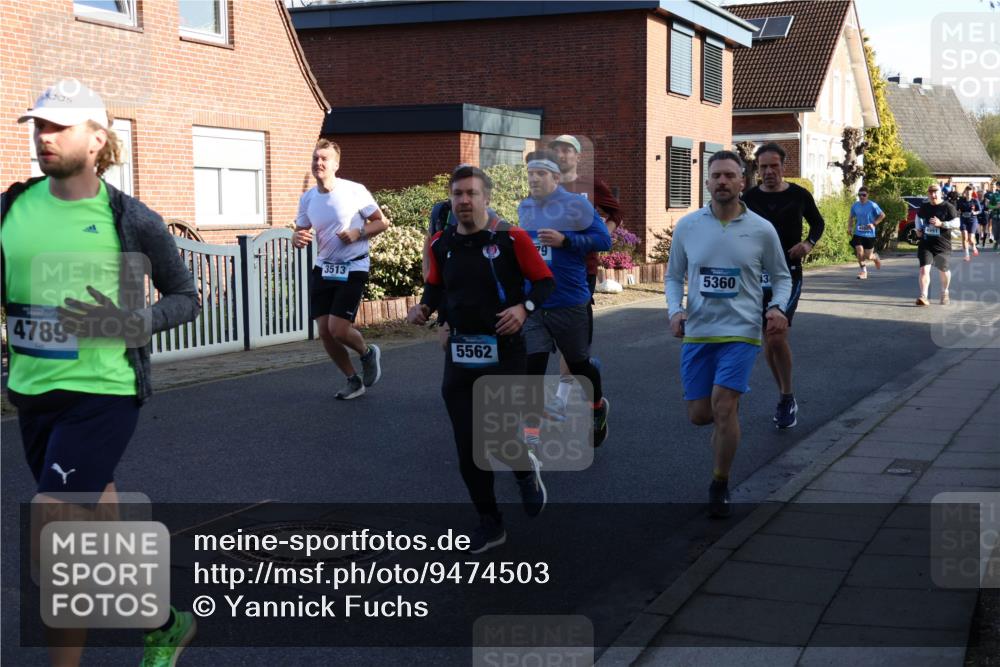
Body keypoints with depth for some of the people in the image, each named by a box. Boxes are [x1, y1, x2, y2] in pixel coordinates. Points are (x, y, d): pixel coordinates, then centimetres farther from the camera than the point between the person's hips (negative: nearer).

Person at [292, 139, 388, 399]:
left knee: (338, 329, -14)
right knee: (324, 332, 2)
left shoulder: (355, 191, -12)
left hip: (353, 269, -5)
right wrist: (297, 238, -14)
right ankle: (354, 381, 23)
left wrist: (358, 233, -21)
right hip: (323, 269, 5)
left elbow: (382, 222, -4)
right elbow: (301, 233, 10)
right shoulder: (307, 198, 3)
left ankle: (368, 353, 21)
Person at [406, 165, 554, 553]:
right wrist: (424, 307, 0)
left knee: (503, 439, -10)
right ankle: (489, 524, 22)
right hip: (460, 355, 4)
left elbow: (545, 281, -2)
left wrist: (524, 307, -19)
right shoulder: (441, 244, 6)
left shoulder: (512, 238, -7)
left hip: (505, 352, -4)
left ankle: (526, 470, 29)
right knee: (468, 449, 5)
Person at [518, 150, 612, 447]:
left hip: (569, 303, -4)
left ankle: (598, 406, 43)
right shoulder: (524, 208, 9)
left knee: (579, 364, 13)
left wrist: (564, 240, -20)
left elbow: (604, 240, -11)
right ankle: (531, 434, -2)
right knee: (532, 366, -6)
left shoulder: (575, 205, -10)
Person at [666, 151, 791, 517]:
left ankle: (720, 487, 4)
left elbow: (781, 276, 10)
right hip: (697, 332, 3)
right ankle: (736, 394, 44)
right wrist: (675, 310, -8)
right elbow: (674, 276, 10)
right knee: (699, 415, 6)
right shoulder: (687, 226, 0)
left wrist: (778, 307, -9)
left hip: (741, 331, -2)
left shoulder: (762, 230, -3)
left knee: (723, 408, -15)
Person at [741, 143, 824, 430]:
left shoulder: (799, 196, -1)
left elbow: (818, 223, 15)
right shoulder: (749, 199, 2)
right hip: (758, 274, 3)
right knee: (768, 341, 8)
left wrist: (809, 244, -3)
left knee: (777, 337, -16)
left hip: (789, 274, -3)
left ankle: (788, 399, 0)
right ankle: (785, 398, 25)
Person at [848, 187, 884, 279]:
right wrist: (850, 227, 2)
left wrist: (874, 224, -15)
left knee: (868, 256, 1)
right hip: (858, 233, 3)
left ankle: (875, 257, 38)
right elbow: (851, 218, 17)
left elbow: (882, 215, -3)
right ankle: (863, 271, 5)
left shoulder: (872, 205, -9)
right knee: (859, 252, -12)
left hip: (870, 234, -3)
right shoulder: (855, 205, 3)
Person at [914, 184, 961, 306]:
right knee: (924, 269, -14)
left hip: (942, 244, -2)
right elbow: (918, 217, 28)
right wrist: (918, 229, 12)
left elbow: (956, 223, -10)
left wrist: (941, 223, -22)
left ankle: (945, 294, 37)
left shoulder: (947, 207, -6)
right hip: (925, 243, 2)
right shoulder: (924, 207, 7)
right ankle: (923, 296, -19)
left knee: (943, 270, 14)